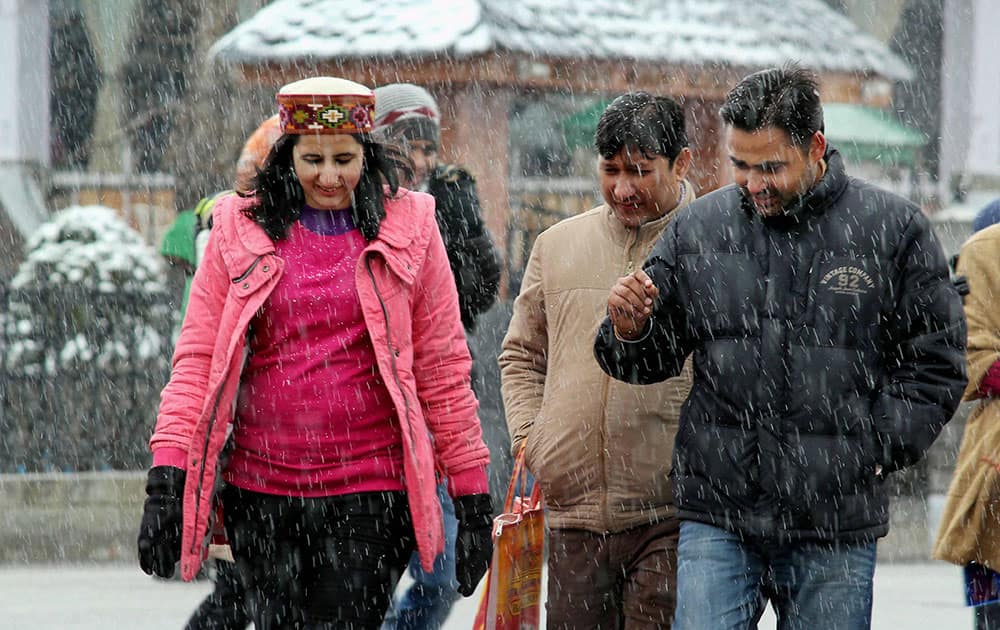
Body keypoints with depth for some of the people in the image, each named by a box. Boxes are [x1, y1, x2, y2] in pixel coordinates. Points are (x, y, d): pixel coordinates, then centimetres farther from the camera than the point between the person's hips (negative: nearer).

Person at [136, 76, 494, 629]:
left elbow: (442, 367, 5)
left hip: (371, 492, -2)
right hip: (261, 492, 2)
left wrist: (472, 496, 3)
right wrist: (167, 475, -8)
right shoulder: (240, 231, 6)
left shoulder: (409, 230, 3)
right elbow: (197, 357, 3)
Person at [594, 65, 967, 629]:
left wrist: (875, 450, -5)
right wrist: (631, 331, -7)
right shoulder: (698, 229, 7)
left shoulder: (894, 230, 0)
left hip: (837, 525, -1)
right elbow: (655, 358, 16)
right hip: (716, 516, 1)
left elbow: (935, 365, 4)